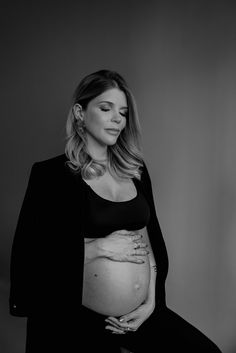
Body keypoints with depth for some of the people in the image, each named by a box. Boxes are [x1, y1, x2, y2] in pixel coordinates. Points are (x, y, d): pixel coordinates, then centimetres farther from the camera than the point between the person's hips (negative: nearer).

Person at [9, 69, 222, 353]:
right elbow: (26, 254, -14)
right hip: (77, 322, -4)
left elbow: (150, 241, 10)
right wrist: (98, 247, -17)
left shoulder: (136, 170, 7)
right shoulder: (50, 174, -8)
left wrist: (152, 300, 1)